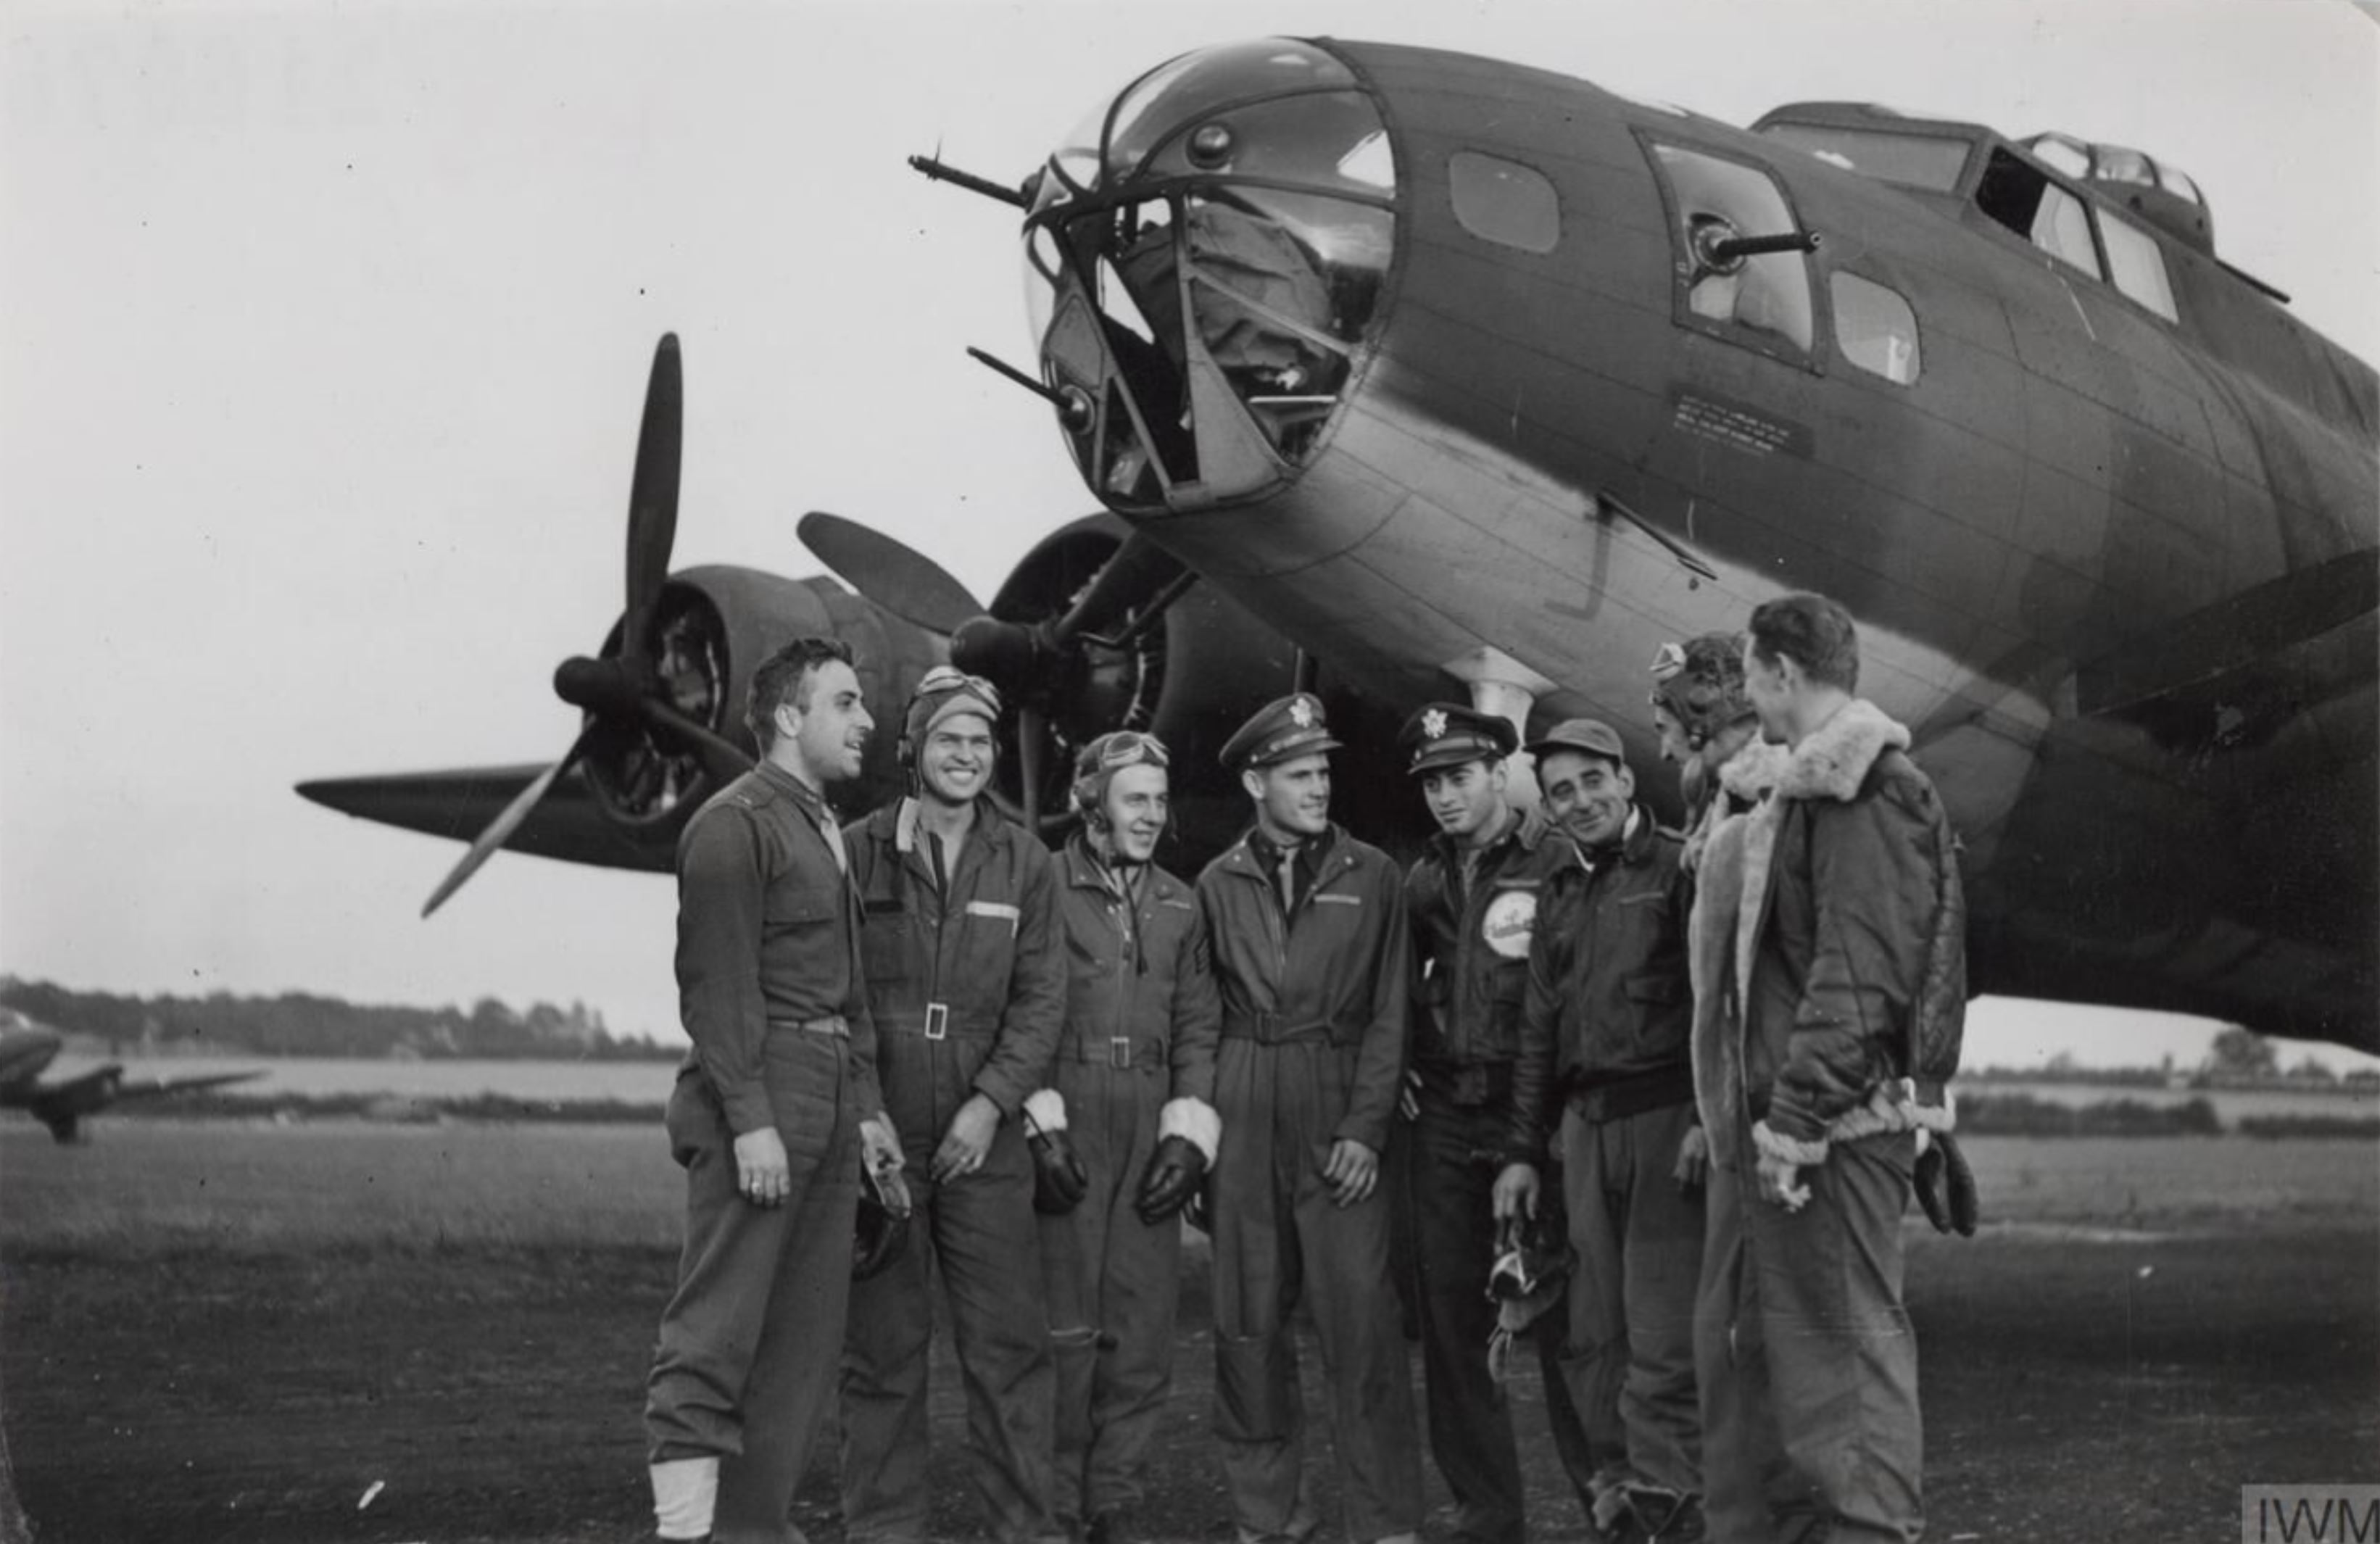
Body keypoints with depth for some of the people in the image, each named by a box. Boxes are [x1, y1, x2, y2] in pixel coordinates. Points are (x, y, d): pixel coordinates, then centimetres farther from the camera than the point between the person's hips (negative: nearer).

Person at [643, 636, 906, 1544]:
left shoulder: (825, 831, 19)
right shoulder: (734, 824, -8)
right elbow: (718, 983, -14)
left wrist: (867, 1104, 16)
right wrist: (750, 1119, -20)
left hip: (831, 1100, 9)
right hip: (758, 1090, -9)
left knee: (805, 1338, 9)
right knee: (719, 1328, -10)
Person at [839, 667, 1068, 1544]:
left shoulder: (1024, 864, 7)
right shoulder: (858, 854, 1)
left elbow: (1041, 999, 4)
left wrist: (991, 1103, -8)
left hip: (984, 1137, 2)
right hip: (879, 1134, -1)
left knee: (1009, 1340, 1)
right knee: (883, 1345, 3)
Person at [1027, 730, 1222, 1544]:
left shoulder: (1180, 906, 15)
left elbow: (1197, 1025, 13)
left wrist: (1189, 1134, 2)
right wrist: (1040, 1126, -10)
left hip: (1151, 1129, 4)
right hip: (1065, 1119, -4)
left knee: (1143, 1324, 3)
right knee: (1064, 1322, -4)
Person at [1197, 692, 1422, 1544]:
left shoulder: (1372, 876, 4)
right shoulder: (1218, 884, 8)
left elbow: (1388, 1014, 1)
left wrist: (1366, 1130, -7)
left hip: (1339, 1119, -2)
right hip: (1242, 1120, 2)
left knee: (1362, 1323, -6)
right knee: (1248, 1324, 5)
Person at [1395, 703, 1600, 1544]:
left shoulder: (1559, 862, -5)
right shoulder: (1423, 883, 12)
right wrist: (1401, 1061, 13)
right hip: (1445, 1120, 6)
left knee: (1558, 1318, -6)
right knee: (1452, 1323, 6)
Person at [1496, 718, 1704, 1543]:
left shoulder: (1681, 870, -2)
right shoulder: (1558, 897, 18)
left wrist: (1710, 1118, -17)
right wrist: (1523, 1150, 15)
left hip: (1668, 1117, -6)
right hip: (1585, 1125, 6)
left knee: (1663, 1334, -8)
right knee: (1592, 1334, 8)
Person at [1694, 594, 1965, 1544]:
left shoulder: (1864, 790, -13)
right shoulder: (1816, 787, 18)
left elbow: (1856, 974, -20)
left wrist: (1799, 1116, -22)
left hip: (1837, 1122, -10)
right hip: (1778, 1119, 10)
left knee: (1846, 1339, -7)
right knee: (1742, 1331, 15)